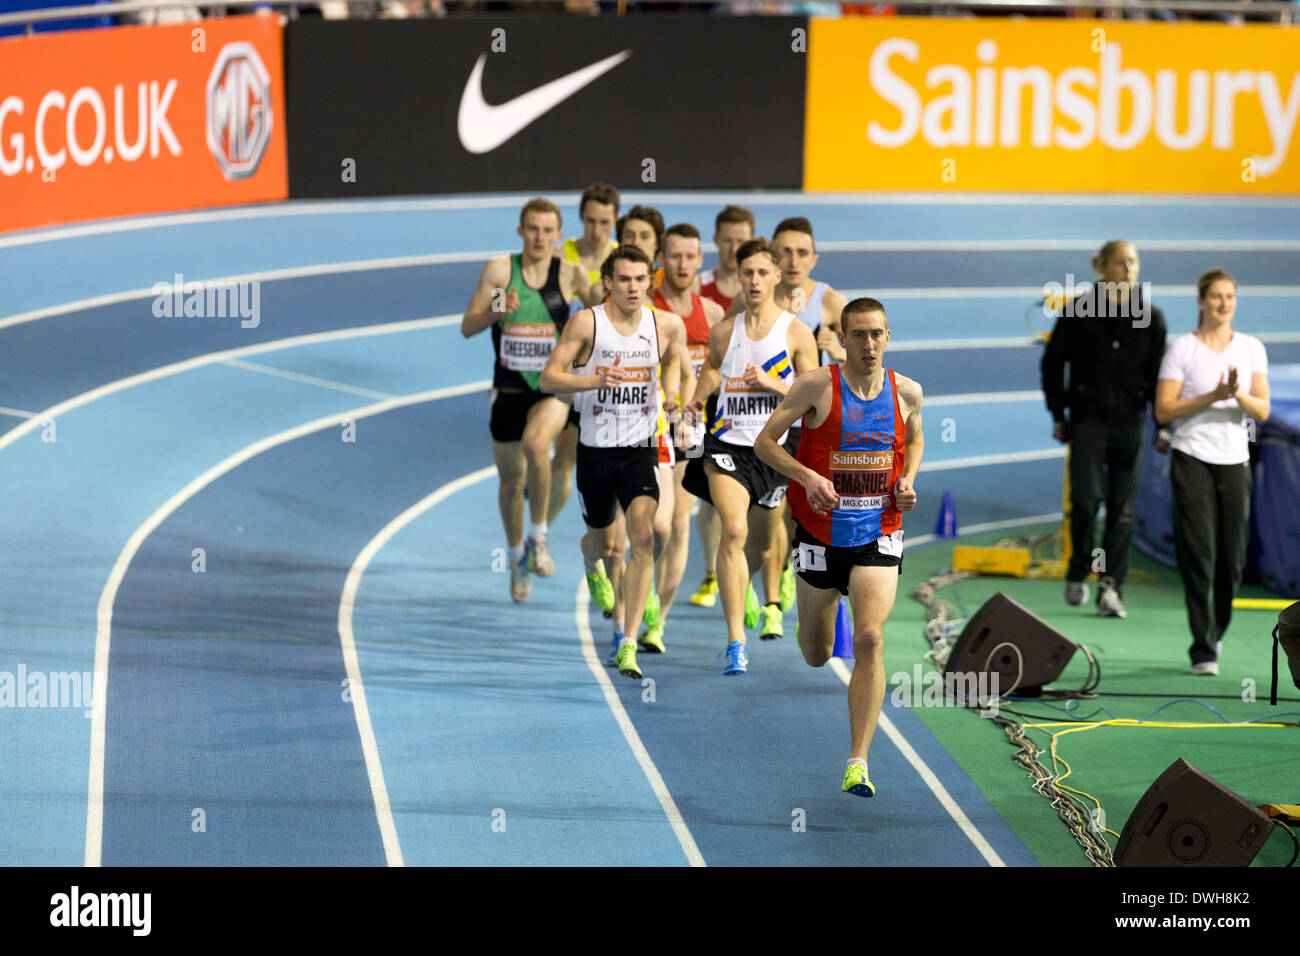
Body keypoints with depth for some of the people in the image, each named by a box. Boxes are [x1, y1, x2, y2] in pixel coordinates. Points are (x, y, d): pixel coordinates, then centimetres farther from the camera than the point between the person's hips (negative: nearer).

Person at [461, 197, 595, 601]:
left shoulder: (571, 274, -4)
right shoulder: (500, 269, -3)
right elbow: (467, 327, -2)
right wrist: (497, 311, -21)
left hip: (553, 389, -2)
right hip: (509, 389, 2)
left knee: (535, 443, -33)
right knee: (511, 481, 12)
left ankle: (539, 536, -17)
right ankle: (518, 556, 37)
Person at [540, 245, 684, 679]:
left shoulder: (663, 325, 0)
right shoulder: (586, 322, -10)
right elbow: (549, 378, -12)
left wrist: (672, 388, 1)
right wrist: (595, 380, -28)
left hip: (641, 449, 1)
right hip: (595, 450, -1)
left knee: (643, 536, -20)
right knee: (605, 546, 14)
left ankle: (628, 645, -21)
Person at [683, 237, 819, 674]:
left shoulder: (797, 334, -3)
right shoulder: (724, 331, 4)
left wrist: (774, 384, -17)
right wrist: (698, 397, 6)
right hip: (727, 442, 0)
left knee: (765, 538, 17)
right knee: (733, 530, -22)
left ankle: (772, 604, 54)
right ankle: (736, 642, -26)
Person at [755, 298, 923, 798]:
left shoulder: (906, 393, -1)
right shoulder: (818, 385, -10)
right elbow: (765, 441, -7)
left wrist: (908, 481, 1)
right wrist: (808, 476, -23)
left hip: (879, 534, 0)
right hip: (821, 531, 0)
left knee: (870, 639, -19)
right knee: (816, 656, 13)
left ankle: (858, 762, -17)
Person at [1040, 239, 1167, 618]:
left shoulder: (1150, 316, 5)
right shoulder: (1078, 310, -1)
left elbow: (1158, 373, 8)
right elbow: (1052, 363, 7)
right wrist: (1057, 414, 4)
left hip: (1130, 420, 2)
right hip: (1088, 418, -2)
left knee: (1122, 507, 1)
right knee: (1086, 497, -13)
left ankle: (1111, 587, 6)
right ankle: (1078, 572, 9)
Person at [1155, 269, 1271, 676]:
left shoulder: (1252, 348, 9)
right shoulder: (1183, 349, -1)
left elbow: (1262, 410, 3)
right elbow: (1163, 410, -5)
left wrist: (1238, 395, -18)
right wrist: (1212, 396, -16)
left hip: (1235, 461, 3)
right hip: (1192, 459, -3)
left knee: (1231, 559, 4)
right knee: (1199, 555, -9)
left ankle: (1214, 635, 25)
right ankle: (1203, 651, -8)